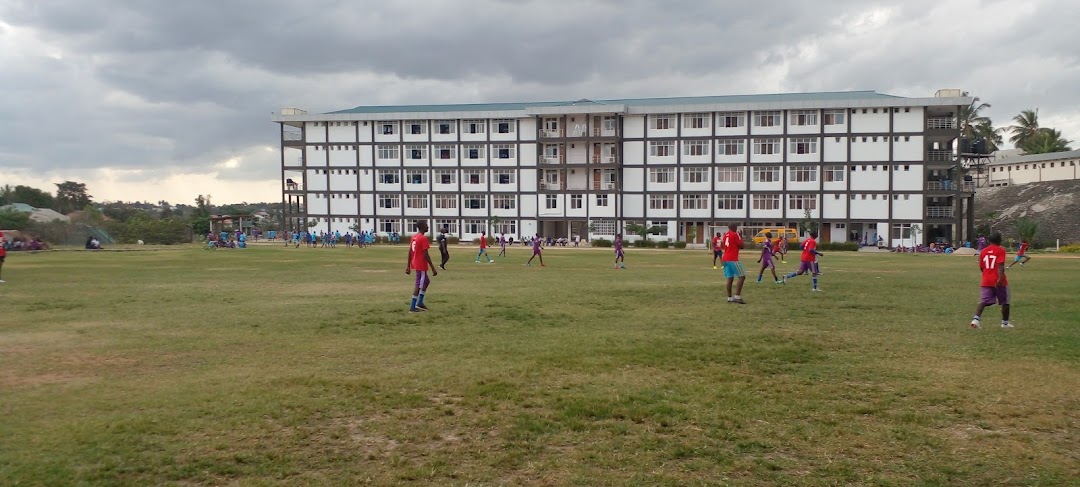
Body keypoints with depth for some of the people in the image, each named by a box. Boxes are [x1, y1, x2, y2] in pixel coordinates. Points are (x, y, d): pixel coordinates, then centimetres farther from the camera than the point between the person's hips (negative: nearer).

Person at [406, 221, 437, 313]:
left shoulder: (414, 236, 9)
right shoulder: (423, 238, -17)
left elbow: (410, 252, 12)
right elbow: (426, 255, -20)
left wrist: (408, 266, 17)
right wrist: (433, 268, -16)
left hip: (415, 264, 9)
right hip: (421, 265, -9)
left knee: (426, 281, 21)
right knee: (419, 285, -2)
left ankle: (420, 303, 18)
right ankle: (412, 307, 1)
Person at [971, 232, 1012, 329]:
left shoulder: (983, 251, 10)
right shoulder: (1000, 250, -5)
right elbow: (1000, 265, -18)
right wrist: (1000, 279, -27)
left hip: (986, 281, 3)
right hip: (998, 282, -3)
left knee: (983, 301, -6)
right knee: (1005, 302, 15)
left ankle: (976, 318, -29)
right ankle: (1005, 322, 24)